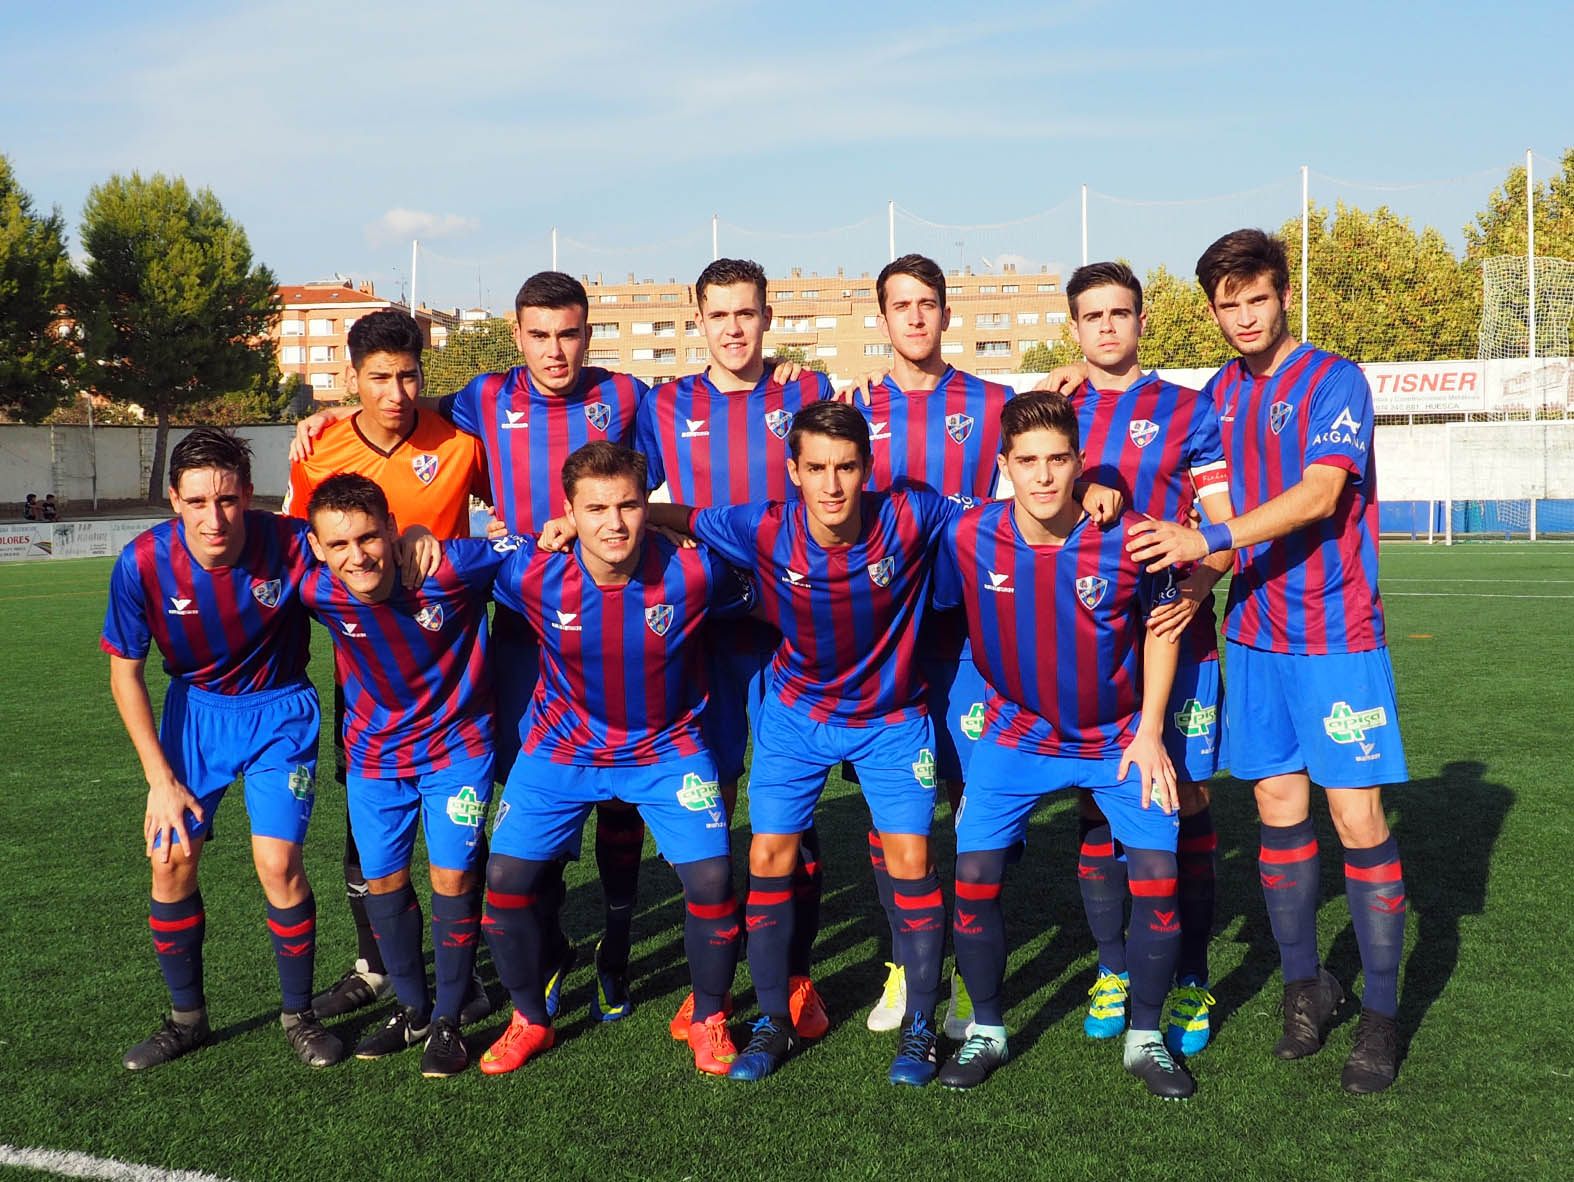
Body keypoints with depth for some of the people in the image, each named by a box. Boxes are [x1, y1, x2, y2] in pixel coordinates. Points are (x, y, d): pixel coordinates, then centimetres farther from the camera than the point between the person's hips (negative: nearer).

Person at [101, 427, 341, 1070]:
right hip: (195, 709, 2)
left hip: (279, 710, -2)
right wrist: (161, 779, -8)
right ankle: (187, 1017, 22)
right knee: (171, 859, -1)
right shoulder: (143, 563, -22)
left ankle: (299, 1015, 11)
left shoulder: (289, 544, -26)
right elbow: (124, 672, -7)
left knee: (278, 861, -12)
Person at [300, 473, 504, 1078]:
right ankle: (411, 1008, 32)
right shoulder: (316, 591, -23)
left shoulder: (451, 567, -30)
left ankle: (447, 1020, 14)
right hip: (375, 753, 3)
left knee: (453, 876, -4)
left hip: (456, 745, -3)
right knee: (382, 879, 11)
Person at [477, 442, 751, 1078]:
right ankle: (529, 1020, 21)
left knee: (712, 879, -12)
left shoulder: (694, 570, -25)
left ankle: (708, 1018, 16)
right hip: (563, 746, 1)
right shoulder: (533, 572, -23)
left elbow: (760, 599, -5)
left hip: (667, 749, -1)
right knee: (506, 877, -4)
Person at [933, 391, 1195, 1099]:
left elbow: (1161, 626, -3)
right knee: (973, 877, -8)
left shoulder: (1128, 541, -19)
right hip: (1017, 733, 1)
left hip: (1120, 737, 0)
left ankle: (1145, 1038, 12)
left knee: (1157, 876, -9)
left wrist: (1149, 734, -6)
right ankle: (986, 1030, 15)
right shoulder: (968, 539, -18)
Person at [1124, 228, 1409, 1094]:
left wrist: (1207, 540, -25)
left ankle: (1379, 1015, 5)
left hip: (1336, 633, -5)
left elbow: (1317, 495, -19)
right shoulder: (1219, 393, 11)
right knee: (1279, 810, 8)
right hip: (1254, 630, 5)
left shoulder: (1334, 381, -7)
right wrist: (1193, 585, 0)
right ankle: (1303, 986, 22)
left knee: (1356, 817, -5)